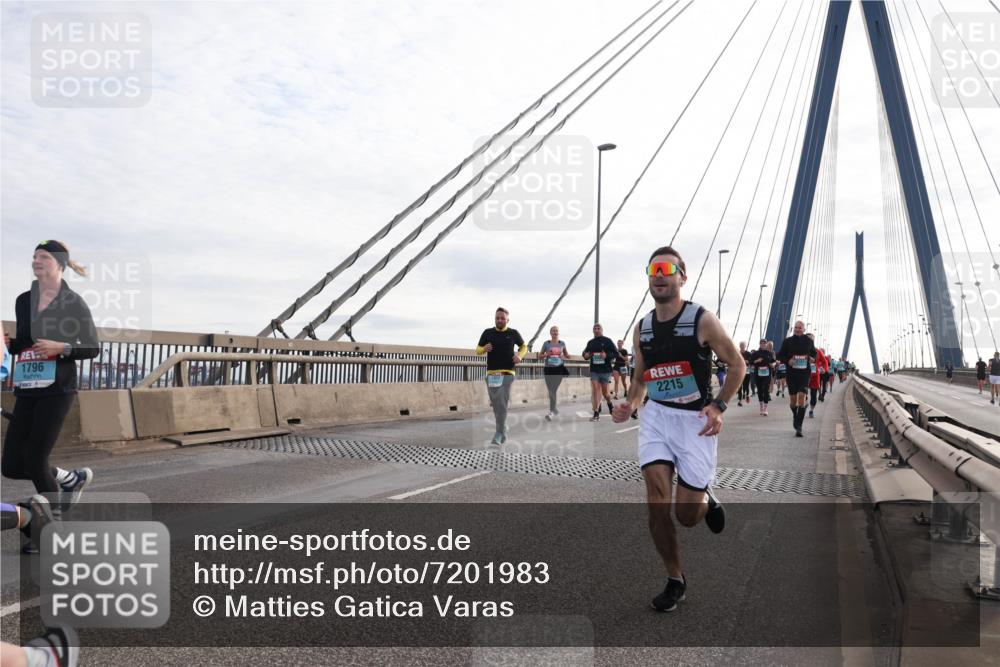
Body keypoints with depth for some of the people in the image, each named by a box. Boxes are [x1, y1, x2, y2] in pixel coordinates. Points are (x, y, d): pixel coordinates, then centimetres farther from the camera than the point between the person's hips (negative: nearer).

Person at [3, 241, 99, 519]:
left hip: (57, 390, -6)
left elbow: (93, 349, -4)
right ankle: (73, 479, 29)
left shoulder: (73, 302, -4)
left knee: (35, 461, -7)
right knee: (11, 466, 3)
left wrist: (62, 347, -20)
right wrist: (9, 343, 1)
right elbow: (24, 343, 22)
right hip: (26, 390, 6)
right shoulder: (23, 301, 12)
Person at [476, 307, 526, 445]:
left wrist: (519, 356, -1)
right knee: (495, 404, 6)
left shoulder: (513, 333, 5)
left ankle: (499, 433, -11)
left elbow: (524, 346, 21)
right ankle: (503, 428, 27)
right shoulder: (488, 333, 6)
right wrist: (484, 348, -10)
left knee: (502, 403, -13)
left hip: (507, 373, -2)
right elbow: (478, 350, 13)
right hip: (491, 373, 2)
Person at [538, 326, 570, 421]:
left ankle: (552, 412, -7)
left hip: (559, 368, -1)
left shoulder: (562, 343, 7)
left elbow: (566, 355, 20)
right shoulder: (546, 343, 4)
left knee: (553, 390, -8)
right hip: (549, 369, 1)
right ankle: (555, 408, 25)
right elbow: (539, 357, 9)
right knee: (551, 390, 6)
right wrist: (546, 355, -11)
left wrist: (565, 356, -3)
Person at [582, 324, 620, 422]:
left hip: (605, 370, -2)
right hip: (594, 370, 2)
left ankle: (610, 403, 41)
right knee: (595, 390, -7)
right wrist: (585, 355, -4)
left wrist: (607, 355, -22)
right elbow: (585, 352, 20)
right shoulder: (590, 342, 8)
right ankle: (596, 413, -5)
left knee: (605, 391, 8)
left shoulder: (607, 341, -3)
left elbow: (616, 353, -5)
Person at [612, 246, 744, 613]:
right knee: (657, 504, -8)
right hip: (655, 417, 3)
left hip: (695, 420, -3)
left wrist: (718, 406, -14)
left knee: (687, 515, 0)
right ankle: (675, 581, 12)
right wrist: (630, 404, -2)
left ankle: (706, 497, 38)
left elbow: (738, 365, -2)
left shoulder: (702, 320, -9)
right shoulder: (642, 328, 5)